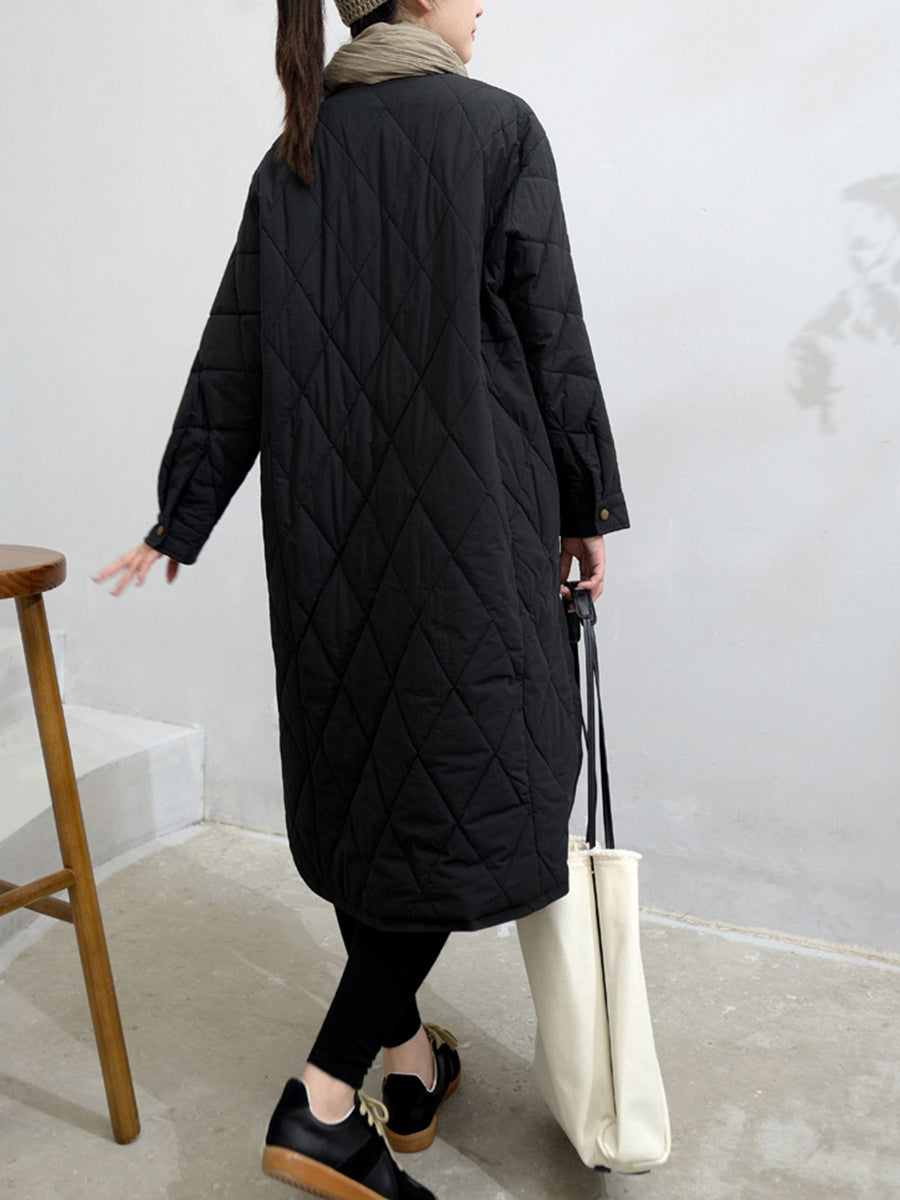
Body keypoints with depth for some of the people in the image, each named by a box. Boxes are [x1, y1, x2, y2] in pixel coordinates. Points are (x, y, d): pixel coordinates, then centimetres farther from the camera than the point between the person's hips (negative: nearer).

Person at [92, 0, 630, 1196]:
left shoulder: (293, 155, 10)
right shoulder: (496, 125, -4)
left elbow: (232, 350, 8)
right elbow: (552, 337, -5)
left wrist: (183, 515, 14)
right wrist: (588, 506, 4)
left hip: (328, 522, 6)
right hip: (467, 512, -6)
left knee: (362, 773, 13)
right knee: (466, 773, 1)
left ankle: (406, 1055, 28)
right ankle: (326, 1099, -4)